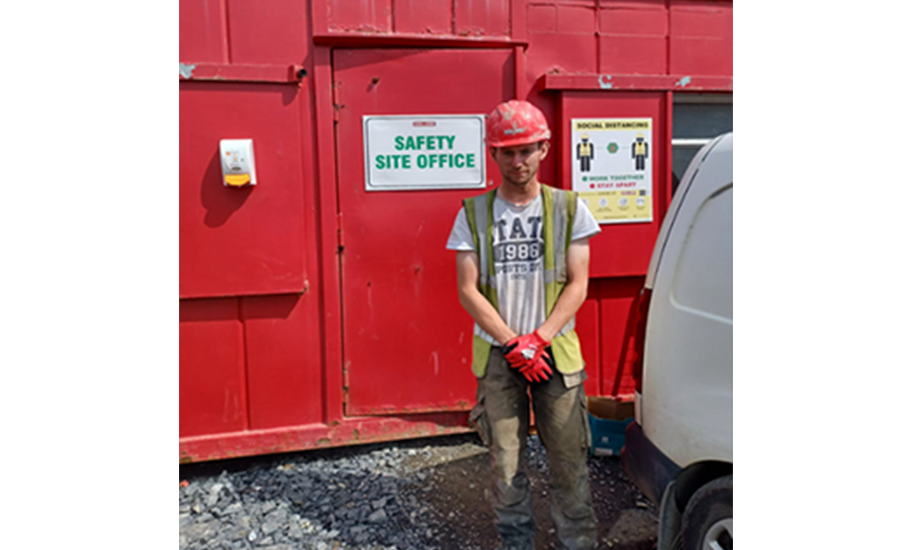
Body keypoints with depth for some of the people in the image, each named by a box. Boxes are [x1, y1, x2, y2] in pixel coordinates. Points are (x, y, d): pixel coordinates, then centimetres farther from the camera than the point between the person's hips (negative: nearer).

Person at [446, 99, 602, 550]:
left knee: (568, 462, 5)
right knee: (505, 465, 8)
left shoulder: (568, 208, 3)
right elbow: (468, 291, -2)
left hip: (557, 353, 0)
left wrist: (538, 340, -12)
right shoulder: (474, 213, 2)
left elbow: (578, 285, -1)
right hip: (496, 357, 0)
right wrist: (514, 344, -11)